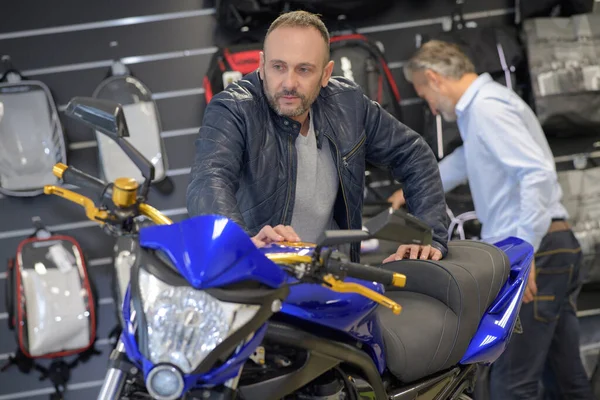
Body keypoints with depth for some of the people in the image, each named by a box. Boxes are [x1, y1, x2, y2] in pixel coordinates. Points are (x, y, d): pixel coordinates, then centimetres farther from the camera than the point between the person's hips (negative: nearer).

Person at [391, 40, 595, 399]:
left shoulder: (487, 107, -11)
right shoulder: (485, 104, 22)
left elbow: (539, 172, -24)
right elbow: (466, 160, 41)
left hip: (535, 252, -10)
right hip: (556, 248, 10)